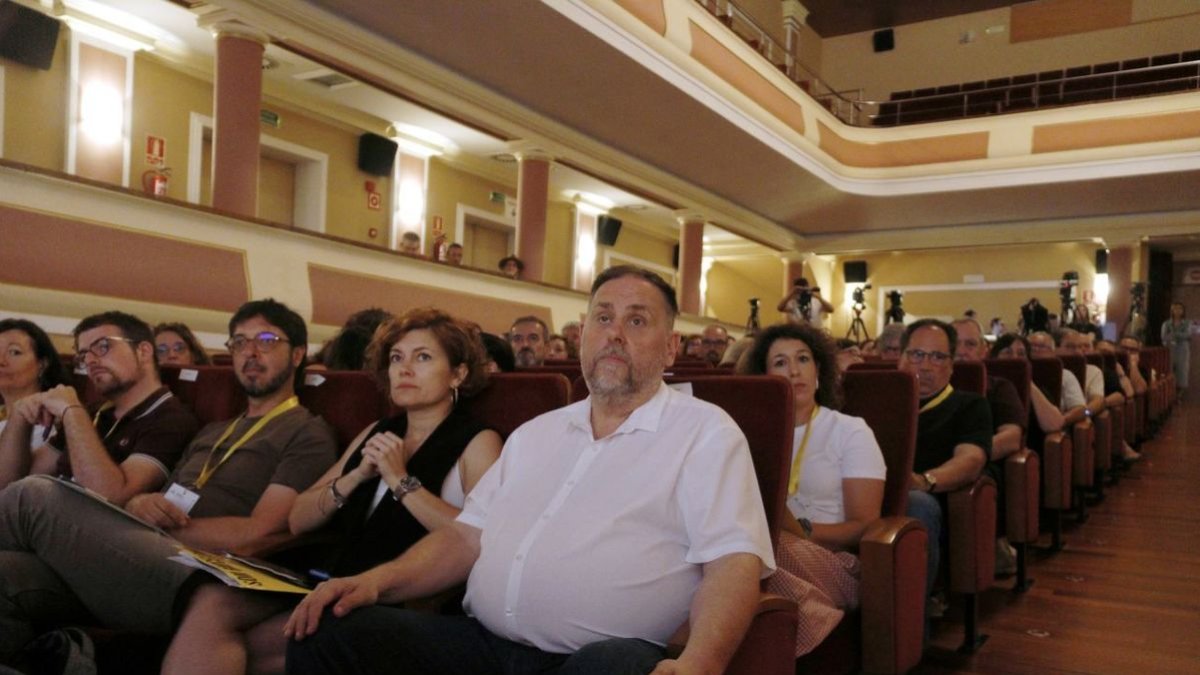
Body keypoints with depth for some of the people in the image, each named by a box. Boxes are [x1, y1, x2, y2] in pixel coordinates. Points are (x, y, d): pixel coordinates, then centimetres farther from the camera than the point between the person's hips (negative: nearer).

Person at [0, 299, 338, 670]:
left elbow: (258, 535, -8)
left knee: (36, 496, -18)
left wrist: (162, 525, -2)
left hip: (192, 583, -7)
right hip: (141, 562, 7)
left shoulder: (307, 434, 3)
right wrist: (139, 505, -4)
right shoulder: (213, 431, 29)